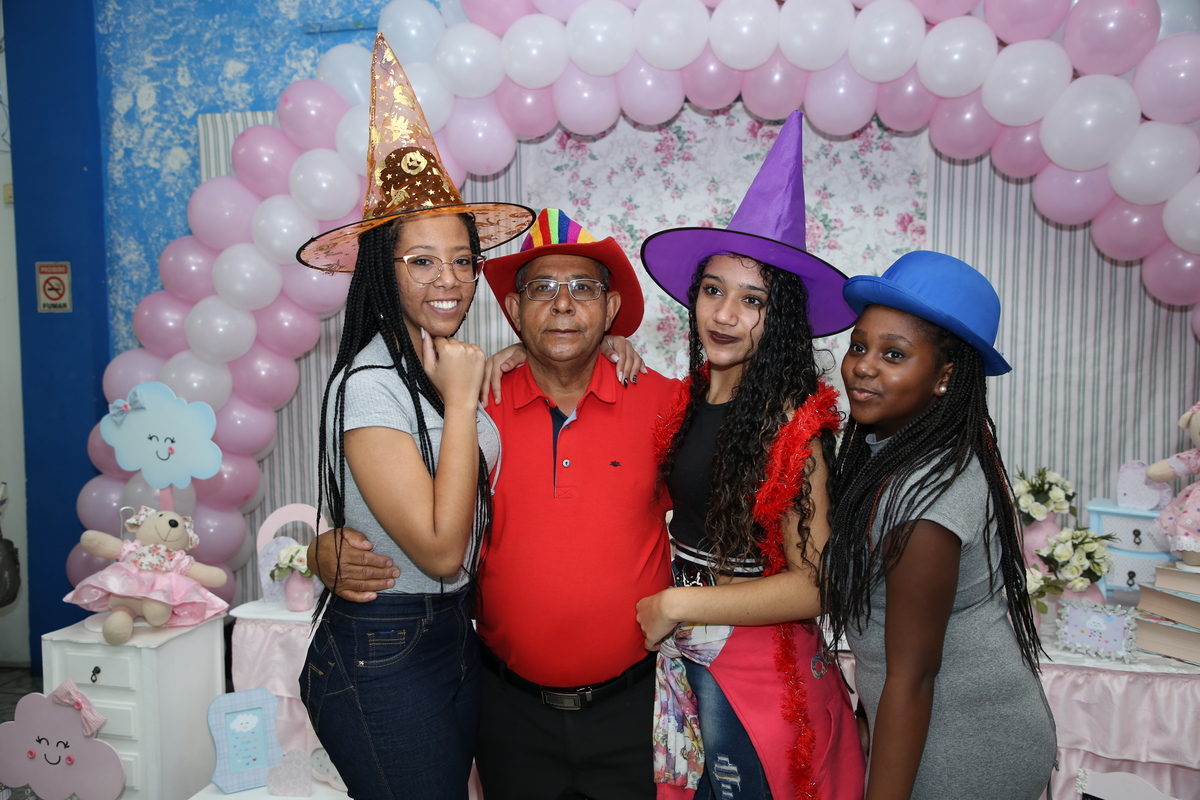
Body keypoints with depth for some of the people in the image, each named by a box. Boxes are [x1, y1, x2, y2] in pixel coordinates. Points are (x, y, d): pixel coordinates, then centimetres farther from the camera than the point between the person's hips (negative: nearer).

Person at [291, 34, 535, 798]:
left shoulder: (444, 363, 4)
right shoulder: (369, 383, -21)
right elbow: (439, 548, -25)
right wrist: (461, 400, -22)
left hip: (456, 640, 8)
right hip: (381, 662, -8)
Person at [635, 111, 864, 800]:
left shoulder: (793, 420, -21)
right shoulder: (692, 394, -4)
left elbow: (813, 582, -22)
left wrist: (675, 605, -17)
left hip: (753, 661, -6)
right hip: (685, 653, 6)